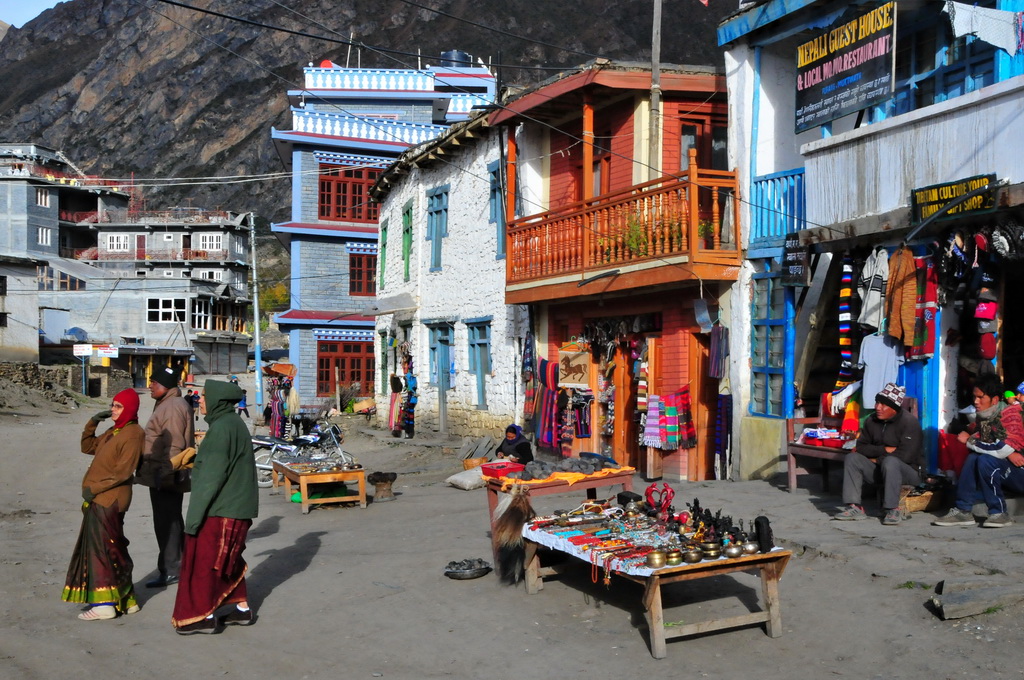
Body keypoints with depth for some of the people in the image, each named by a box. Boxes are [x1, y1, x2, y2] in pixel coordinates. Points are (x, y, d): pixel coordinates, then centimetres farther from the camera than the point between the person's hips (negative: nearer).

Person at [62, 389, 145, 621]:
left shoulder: (132, 434, -14)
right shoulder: (113, 432, 17)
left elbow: (122, 472, -19)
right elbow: (88, 447, 24)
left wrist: (95, 488, -17)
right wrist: (93, 423, 10)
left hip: (110, 500, -10)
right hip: (99, 499, 10)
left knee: (101, 548, -8)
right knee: (113, 549, 13)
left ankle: (105, 603, -4)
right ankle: (126, 600, 20)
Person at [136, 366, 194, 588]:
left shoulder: (173, 407, -18)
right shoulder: (167, 404, 17)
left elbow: (174, 446, -24)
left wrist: (166, 474, -25)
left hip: (165, 477, -11)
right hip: (164, 476, 11)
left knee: (166, 522, -5)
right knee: (171, 521, 18)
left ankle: (170, 571, 0)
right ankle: (177, 565, 29)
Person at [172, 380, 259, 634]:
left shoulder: (221, 428, -19)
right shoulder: (234, 423, 10)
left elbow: (211, 476, -21)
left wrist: (194, 515, -19)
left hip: (220, 508, -9)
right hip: (236, 506, 9)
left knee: (204, 560, 2)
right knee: (228, 558, 18)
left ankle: (204, 616, 9)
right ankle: (242, 609, 23)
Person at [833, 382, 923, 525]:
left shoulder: (909, 422, -15)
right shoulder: (871, 421, 4)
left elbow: (905, 456, -24)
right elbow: (861, 446, 0)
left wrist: (876, 459, -14)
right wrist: (885, 449, -16)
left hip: (909, 470, -6)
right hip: (880, 470, 6)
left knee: (890, 461, -37)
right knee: (852, 458, -14)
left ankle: (893, 510, -28)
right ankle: (855, 507, -20)